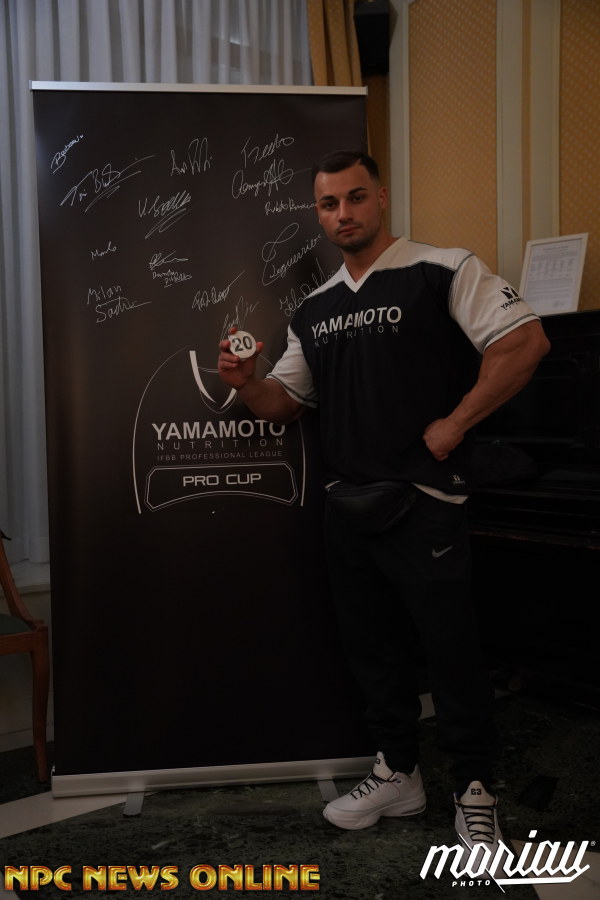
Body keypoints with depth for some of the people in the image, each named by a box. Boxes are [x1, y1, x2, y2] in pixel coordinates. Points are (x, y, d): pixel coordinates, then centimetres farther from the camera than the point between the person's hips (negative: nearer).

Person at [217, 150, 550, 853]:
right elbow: (285, 401, 17)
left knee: (452, 650, 2)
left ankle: (475, 794, 22)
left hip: (424, 501, -6)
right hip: (346, 505, 7)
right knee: (373, 648, 16)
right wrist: (245, 382, -5)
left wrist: (453, 425, -15)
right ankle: (397, 775, 34)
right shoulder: (313, 310, 13)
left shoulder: (440, 271, -6)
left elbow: (525, 340, -14)